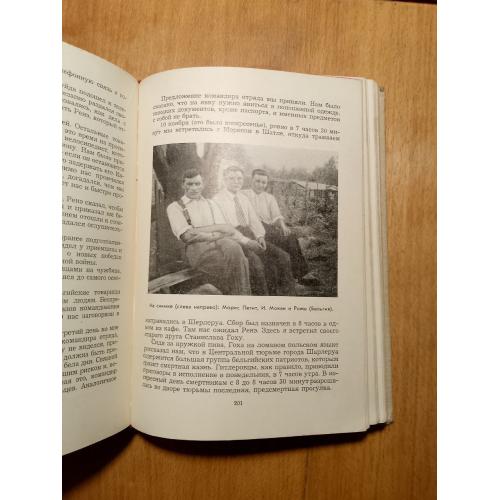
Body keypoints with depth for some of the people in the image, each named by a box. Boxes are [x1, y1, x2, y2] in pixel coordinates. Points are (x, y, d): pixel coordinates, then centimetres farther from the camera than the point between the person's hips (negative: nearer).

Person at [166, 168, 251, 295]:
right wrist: (217, 230, -5)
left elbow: (230, 230, 11)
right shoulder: (174, 207, 13)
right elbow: (187, 236, -3)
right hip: (196, 247, -4)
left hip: (222, 242, 4)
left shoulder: (211, 204, 25)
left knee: (232, 246, -34)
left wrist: (198, 230, -6)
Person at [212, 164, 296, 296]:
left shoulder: (244, 199, 19)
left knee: (282, 256, -11)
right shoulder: (218, 200, -2)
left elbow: (254, 220, 16)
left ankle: (288, 295, -5)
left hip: (250, 236, 7)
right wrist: (246, 241, -21)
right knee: (255, 260, -33)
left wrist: (260, 236, -5)